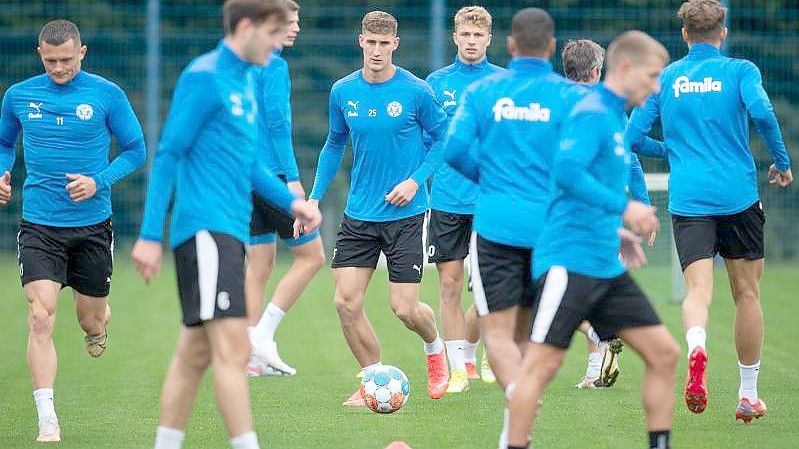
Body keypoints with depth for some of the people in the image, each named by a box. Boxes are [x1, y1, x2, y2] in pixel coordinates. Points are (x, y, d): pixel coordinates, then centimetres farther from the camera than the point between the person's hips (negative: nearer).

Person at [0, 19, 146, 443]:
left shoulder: (107, 95, -4)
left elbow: (135, 149, 3)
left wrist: (99, 181, -13)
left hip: (92, 224, 0)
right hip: (39, 226, 0)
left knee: (91, 320, 12)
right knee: (40, 317, -16)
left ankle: (99, 320, 52)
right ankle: (47, 419, -15)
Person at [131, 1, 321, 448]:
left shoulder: (245, 81, 17)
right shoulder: (204, 77, -9)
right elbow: (169, 154, -11)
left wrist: (292, 201, 11)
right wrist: (150, 235, -14)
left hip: (230, 232, 9)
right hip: (205, 228, -9)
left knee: (196, 352, 11)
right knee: (233, 348, -15)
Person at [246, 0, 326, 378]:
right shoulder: (274, 64, -11)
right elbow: (277, 120, -19)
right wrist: (292, 177, -18)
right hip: (272, 175, -9)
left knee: (260, 262, 9)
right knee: (311, 255, 0)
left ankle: (254, 355, 6)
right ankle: (263, 334, -7)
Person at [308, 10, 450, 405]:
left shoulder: (416, 92, -9)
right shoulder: (343, 92, 2)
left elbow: (443, 138, 1)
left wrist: (416, 180, -12)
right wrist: (314, 198, 10)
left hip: (405, 213, -4)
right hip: (358, 214, 4)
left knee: (404, 308, -6)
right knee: (346, 302, -6)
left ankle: (435, 348, 29)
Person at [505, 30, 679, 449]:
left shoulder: (614, 118, 18)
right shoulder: (591, 114, -11)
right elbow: (567, 172, -27)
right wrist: (623, 207, -26)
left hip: (606, 267, 9)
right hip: (570, 260, -9)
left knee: (664, 353, 4)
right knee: (542, 363, -8)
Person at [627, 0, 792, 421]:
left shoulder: (661, 78, 10)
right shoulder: (739, 71, 2)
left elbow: (633, 137, 8)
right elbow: (762, 113, -16)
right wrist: (782, 163, -2)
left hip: (687, 199, 1)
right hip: (738, 196, -1)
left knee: (698, 288, -8)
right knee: (746, 293, 11)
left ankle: (696, 348, -42)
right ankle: (748, 395, 17)